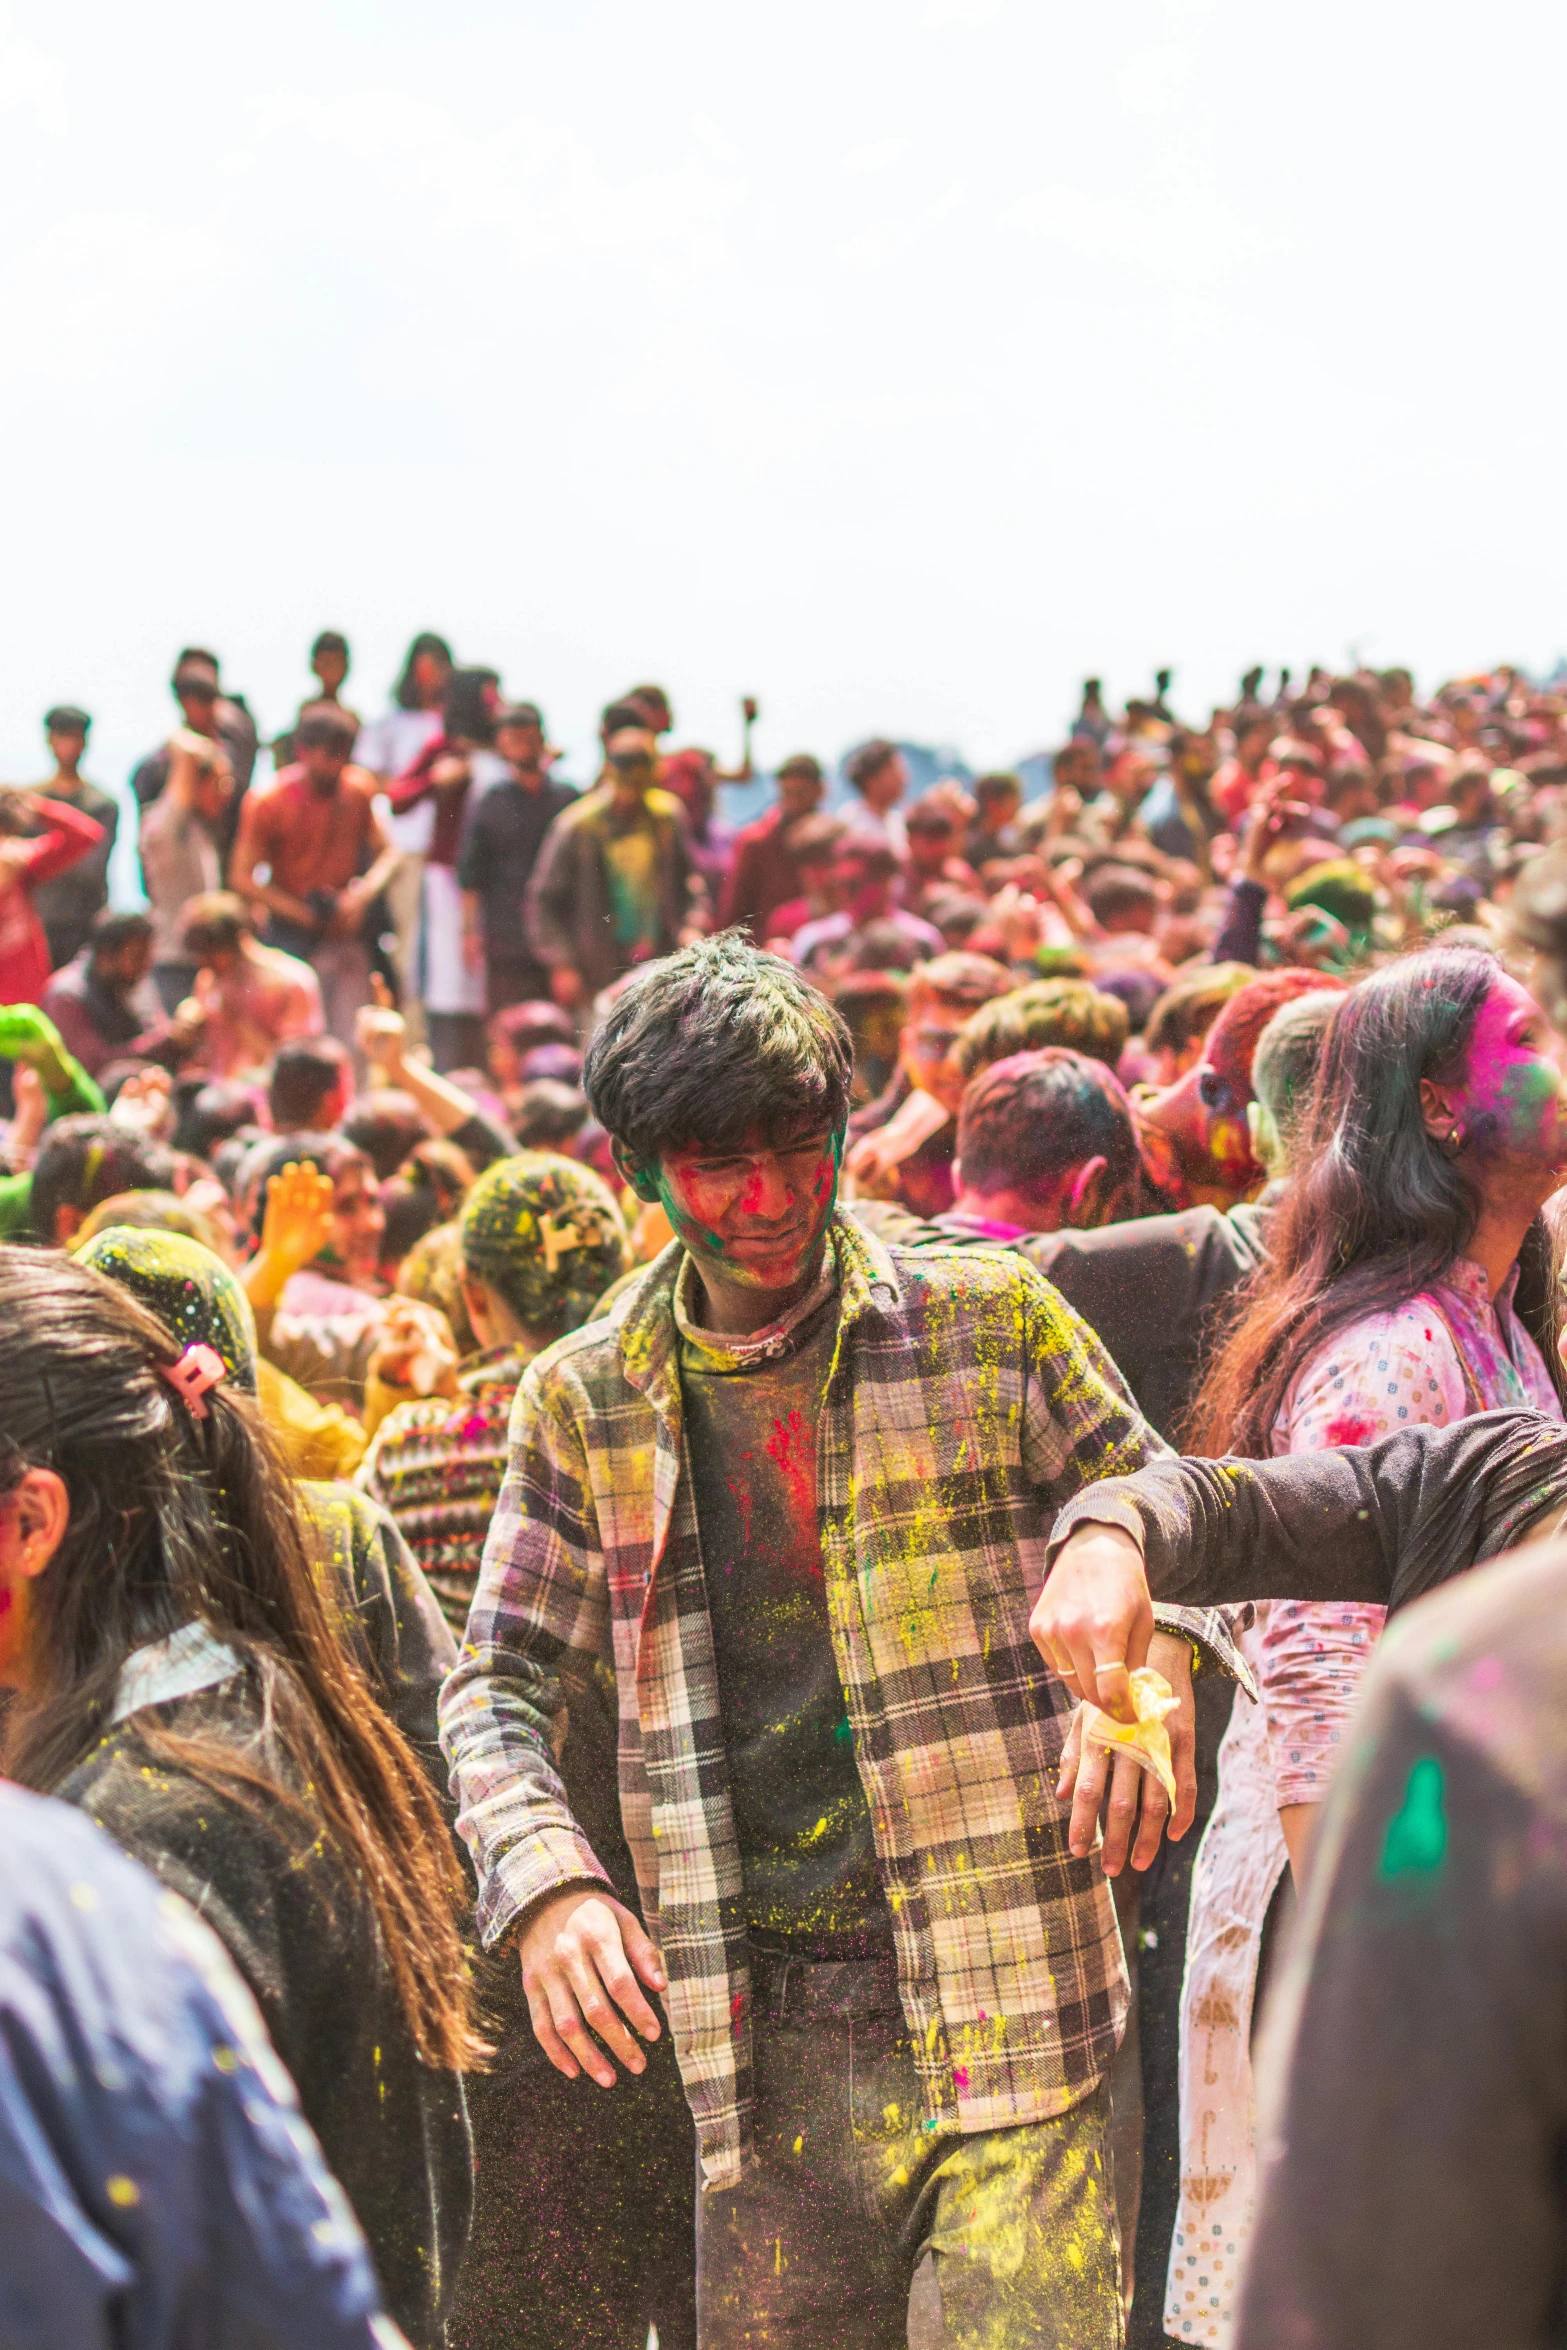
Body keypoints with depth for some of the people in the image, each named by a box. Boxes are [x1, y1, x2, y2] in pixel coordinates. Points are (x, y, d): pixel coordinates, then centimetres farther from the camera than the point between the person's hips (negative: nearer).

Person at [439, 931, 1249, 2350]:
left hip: (1002, 2010, -2)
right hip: (767, 2037, 2)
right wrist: (549, 1883, -7)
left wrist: (1144, 1653, -13)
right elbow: (497, 1687, 11)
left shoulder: (990, 1322, 3)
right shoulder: (585, 1400, 8)